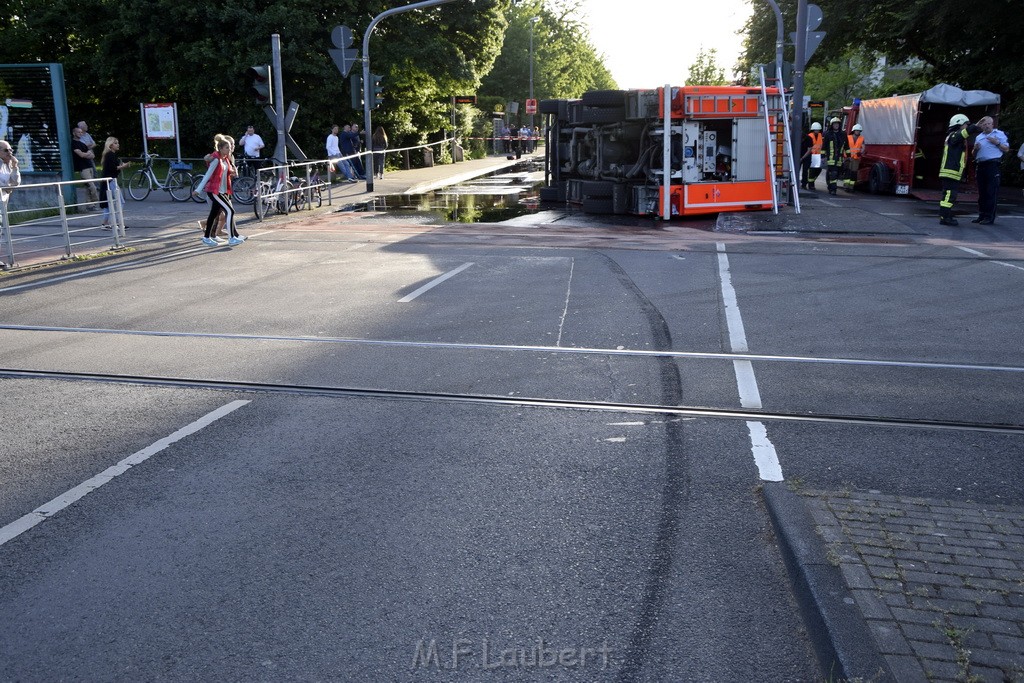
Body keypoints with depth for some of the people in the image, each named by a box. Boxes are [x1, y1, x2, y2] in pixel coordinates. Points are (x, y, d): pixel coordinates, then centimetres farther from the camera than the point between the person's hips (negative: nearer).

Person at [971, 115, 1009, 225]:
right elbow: (974, 154, 24)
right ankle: (982, 215, 11)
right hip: (980, 166, 6)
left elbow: (1007, 149, 2)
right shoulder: (978, 137, 20)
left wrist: (997, 143, -12)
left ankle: (990, 217, -11)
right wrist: (975, 148, 3)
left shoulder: (999, 134, 6)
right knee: (982, 192, 7)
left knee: (991, 192, -9)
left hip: (992, 165, -6)